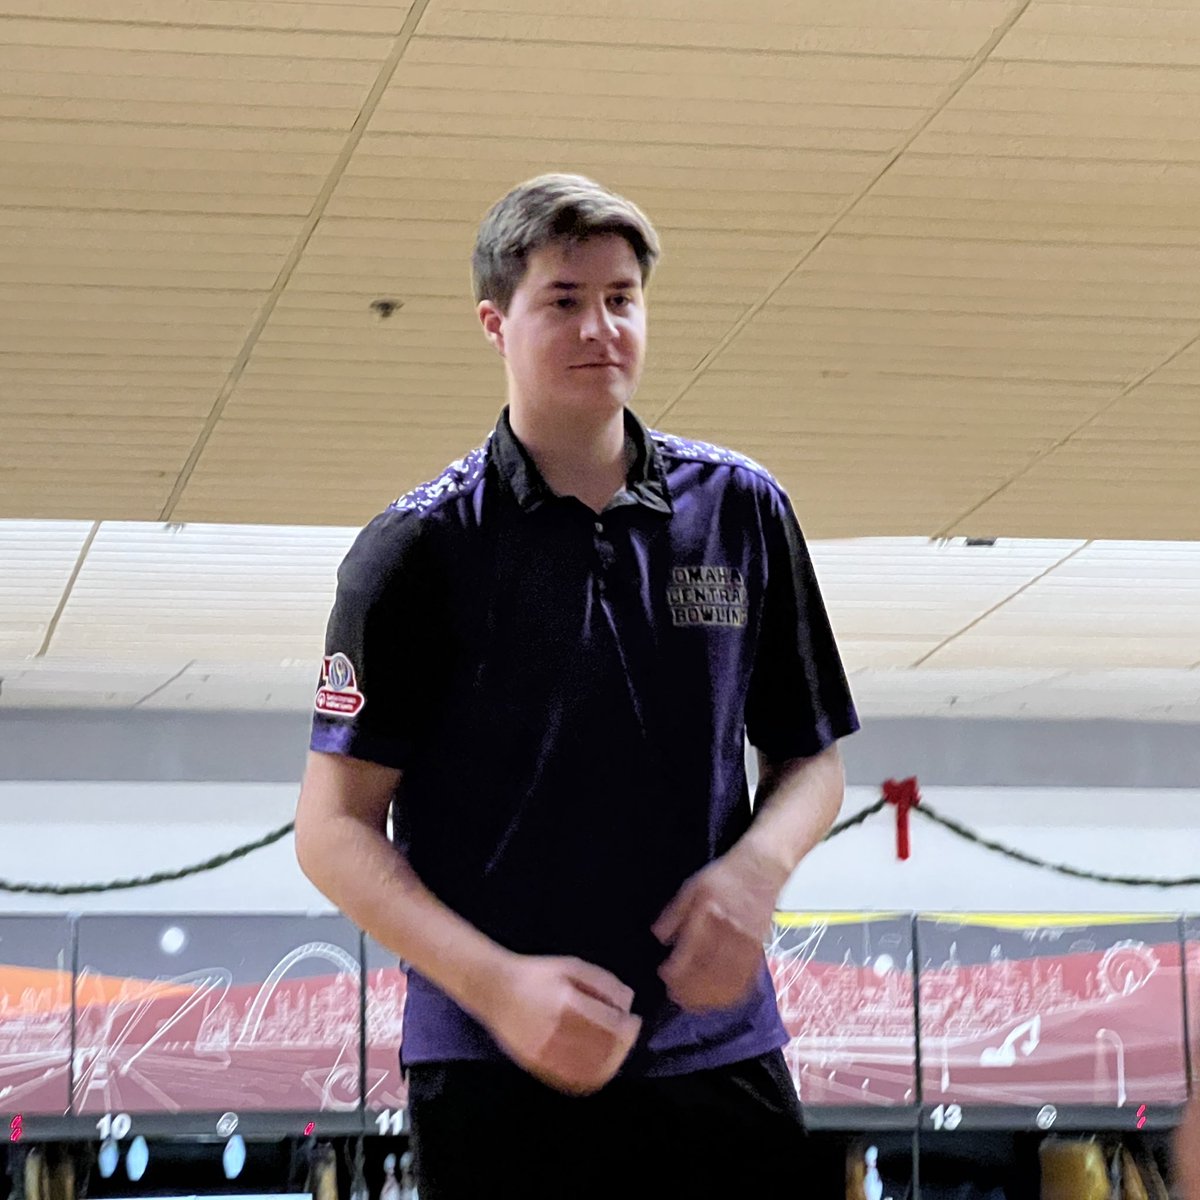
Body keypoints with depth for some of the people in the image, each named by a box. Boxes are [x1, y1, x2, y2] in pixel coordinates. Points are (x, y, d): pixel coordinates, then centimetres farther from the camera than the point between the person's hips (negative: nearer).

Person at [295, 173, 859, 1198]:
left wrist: (758, 865, -7)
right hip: (497, 1074, -3)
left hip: (719, 1056, 3)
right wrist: (500, 986, -16)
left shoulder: (743, 510, 8)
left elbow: (812, 757, 15)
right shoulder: (419, 547, -2)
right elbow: (335, 826, -3)